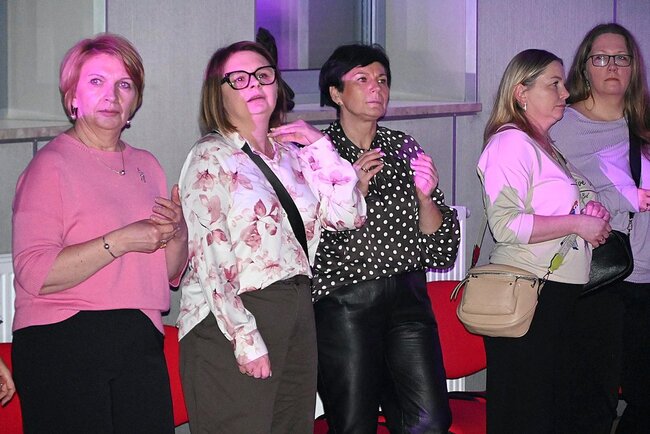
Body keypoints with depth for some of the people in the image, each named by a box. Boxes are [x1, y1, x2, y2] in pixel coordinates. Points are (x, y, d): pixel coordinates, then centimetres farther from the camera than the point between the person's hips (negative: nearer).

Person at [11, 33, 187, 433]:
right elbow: (34, 274, -16)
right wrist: (119, 242, -17)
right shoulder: (52, 164, -5)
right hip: (64, 345, -5)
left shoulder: (146, 165, 15)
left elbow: (171, 273, 20)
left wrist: (179, 235, -1)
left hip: (141, 344, 6)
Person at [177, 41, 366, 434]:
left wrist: (320, 146, 4)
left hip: (297, 314, 7)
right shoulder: (211, 158, -6)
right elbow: (209, 258, -13)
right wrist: (245, 339, -18)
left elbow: (349, 215, 10)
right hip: (233, 318, -7)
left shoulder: (290, 155, 14)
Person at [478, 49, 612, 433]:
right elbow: (506, 224, -23)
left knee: (557, 400, 14)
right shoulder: (511, 143, -12)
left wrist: (595, 218, 9)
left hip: (559, 293, 10)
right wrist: (577, 223, -18)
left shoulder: (547, 146, 17)